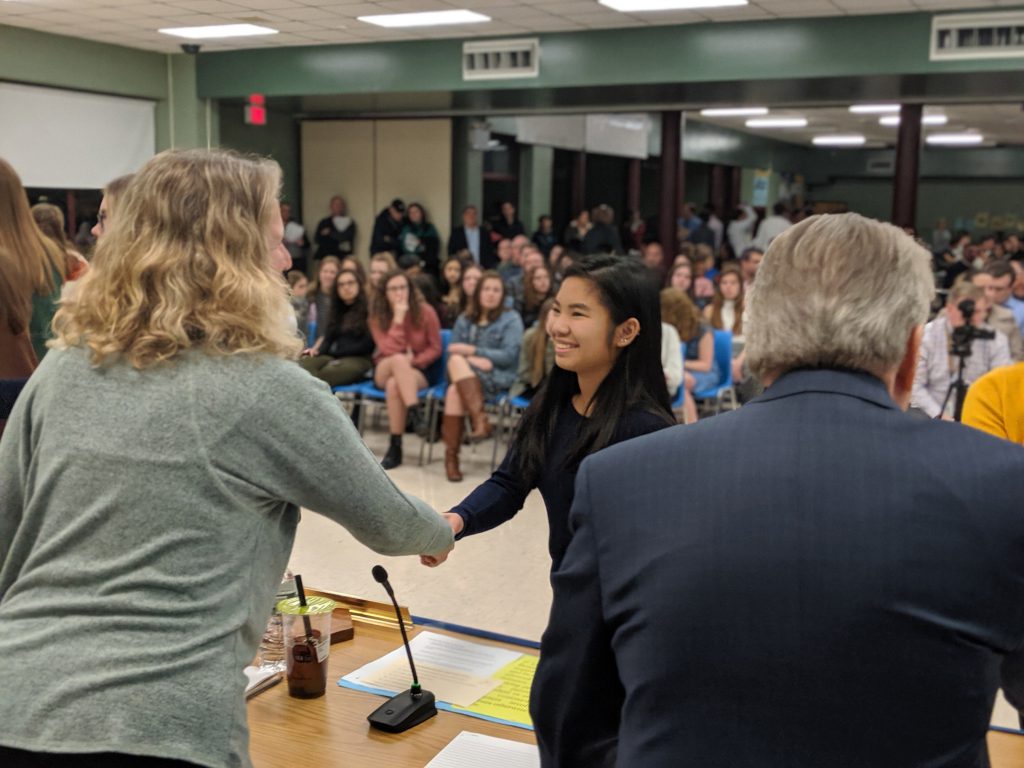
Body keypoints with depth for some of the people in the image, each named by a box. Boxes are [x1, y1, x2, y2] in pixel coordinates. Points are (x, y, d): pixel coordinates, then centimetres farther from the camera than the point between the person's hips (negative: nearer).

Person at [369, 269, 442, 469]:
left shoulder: (425, 312, -5)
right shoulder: (377, 315, -3)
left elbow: (435, 349, 0)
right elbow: (389, 350, -16)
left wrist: (414, 360, -17)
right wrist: (398, 318, -22)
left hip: (417, 371, -1)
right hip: (384, 371, 1)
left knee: (394, 386, -36)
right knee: (398, 360, -36)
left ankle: (395, 448, -34)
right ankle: (416, 414, -44)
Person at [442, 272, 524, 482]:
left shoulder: (511, 319, 5)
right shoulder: (464, 320, 17)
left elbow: (509, 356, -6)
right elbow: (453, 352, 8)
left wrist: (472, 351, -11)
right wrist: (475, 361, -13)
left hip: (497, 379, -4)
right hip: (464, 377, 4)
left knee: (455, 391, -32)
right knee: (457, 361, -33)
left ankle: (451, 456, -32)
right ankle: (479, 419, -37)